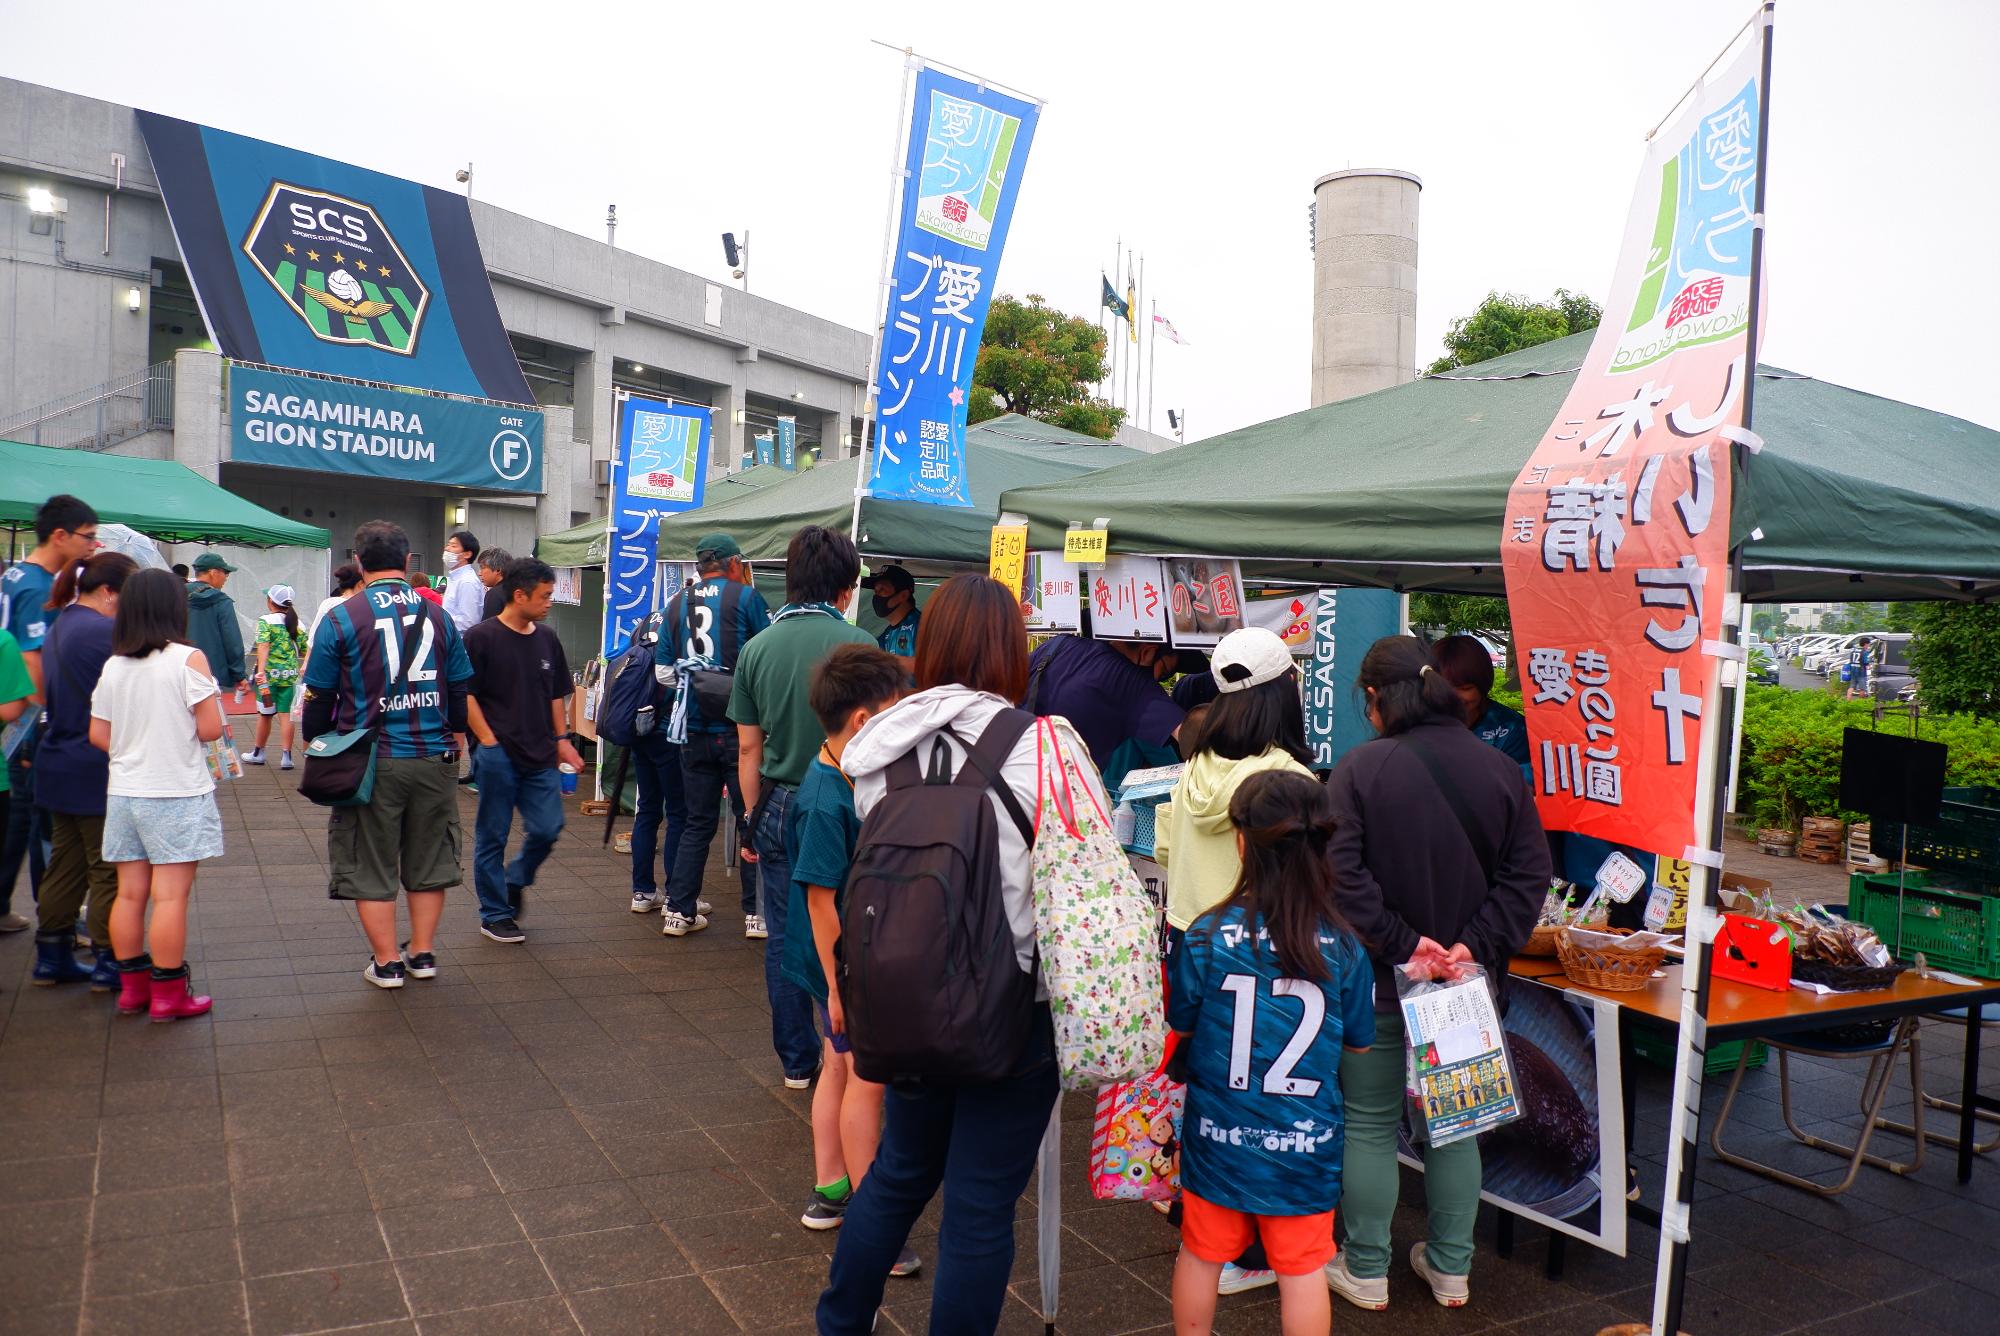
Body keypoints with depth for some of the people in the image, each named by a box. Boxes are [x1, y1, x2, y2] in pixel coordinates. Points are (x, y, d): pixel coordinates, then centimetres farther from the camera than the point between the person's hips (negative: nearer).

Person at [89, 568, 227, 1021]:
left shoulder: (113, 665, 4)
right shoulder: (188, 659, -12)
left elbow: (98, 735, 7)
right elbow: (210, 729, -13)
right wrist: (212, 699, 6)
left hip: (124, 793, 6)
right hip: (176, 794, -6)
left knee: (130, 894, 13)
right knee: (170, 896, -1)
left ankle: (132, 987, 22)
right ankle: (169, 994, 4)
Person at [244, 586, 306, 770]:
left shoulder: (266, 621, -6)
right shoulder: (296, 623, 6)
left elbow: (263, 647, -19)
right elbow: (305, 650, 7)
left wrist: (261, 671, -26)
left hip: (269, 674, -3)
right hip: (290, 675, 3)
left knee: (265, 714, 10)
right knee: (286, 715, 4)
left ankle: (258, 753, 26)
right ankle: (286, 755, -1)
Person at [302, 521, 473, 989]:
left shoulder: (342, 618, -6)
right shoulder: (438, 616, 4)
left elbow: (319, 694, -3)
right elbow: (460, 689, 10)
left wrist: (313, 741, 14)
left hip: (372, 761, -3)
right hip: (434, 758, 3)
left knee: (370, 864, 9)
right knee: (428, 859, 15)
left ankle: (387, 962, 13)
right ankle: (422, 953, 22)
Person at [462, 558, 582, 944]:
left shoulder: (547, 639, 10)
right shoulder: (481, 637, -7)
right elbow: (465, 694, -8)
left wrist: (562, 741, 10)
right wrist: (489, 741, -11)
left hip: (539, 756, 5)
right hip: (497, 755, -5)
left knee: (547, 829, 2)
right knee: (492, 836, 5)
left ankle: (514, 881, 30)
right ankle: (495, 915, 17)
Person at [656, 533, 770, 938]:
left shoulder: (677, 605, 10)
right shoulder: (746, 597, -4)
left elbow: (663, 671, 10)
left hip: (695, 731, 4)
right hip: (739, 726, -4)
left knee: (698, 821, 13)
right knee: (750, 818, 4)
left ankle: (678, 910, 15)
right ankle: (756, 912, 7)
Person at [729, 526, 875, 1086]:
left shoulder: (757, 647, 0)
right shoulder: (856, 643, -11)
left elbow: (749, 749, 5)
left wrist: (756, 818, 15)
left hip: (778, 807, 3)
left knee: (784, 936, 12)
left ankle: (797, 1060, 22)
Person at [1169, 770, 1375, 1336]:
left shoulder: (1207, 936, -16)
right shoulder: (1344, 946, -12)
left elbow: (1179, 1027, -4)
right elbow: (1359, 1043, 0)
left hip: (1219, 1134, 0)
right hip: (1306, 1141, 0)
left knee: (1202, 1253, 19)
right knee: (1302, 1267, 14)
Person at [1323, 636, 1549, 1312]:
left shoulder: (1360, 768, -15)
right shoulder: (1500, 769, -2)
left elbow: (1342, 874, -21)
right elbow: (1528, 872, -4)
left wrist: (1400, 943, -15)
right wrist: (1476, 945, -8)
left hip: (1379, 978, -4)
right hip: (1467, 979, 4)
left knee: (1370, 1123, 11)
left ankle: (1366, 1271, 22)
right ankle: (1451, 1269, 29)